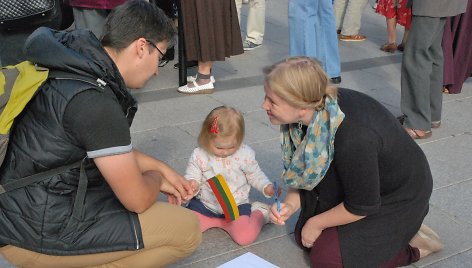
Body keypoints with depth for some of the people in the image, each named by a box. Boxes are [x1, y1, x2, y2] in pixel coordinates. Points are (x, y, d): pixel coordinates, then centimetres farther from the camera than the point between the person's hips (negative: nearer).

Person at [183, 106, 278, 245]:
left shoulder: (245, 154, -12)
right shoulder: (199, 155, -13)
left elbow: (254, 175, 2)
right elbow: (191, 177, -4)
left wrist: (267, 187, -15)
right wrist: (192, 184, -28)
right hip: (204, 204, 2)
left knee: (245, 237, -23)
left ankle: (259, 213, 8)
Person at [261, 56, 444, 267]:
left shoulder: (353, 137, -41)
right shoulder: (310, 115, -17)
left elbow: (362, 206, -26)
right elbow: (301, 171, -1)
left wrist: (316, 223, -12)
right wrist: (290, 204, -18)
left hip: (398, 197, -7)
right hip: (351, 187, 8)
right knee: (303, 237, 10)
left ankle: (411, 248, 6)